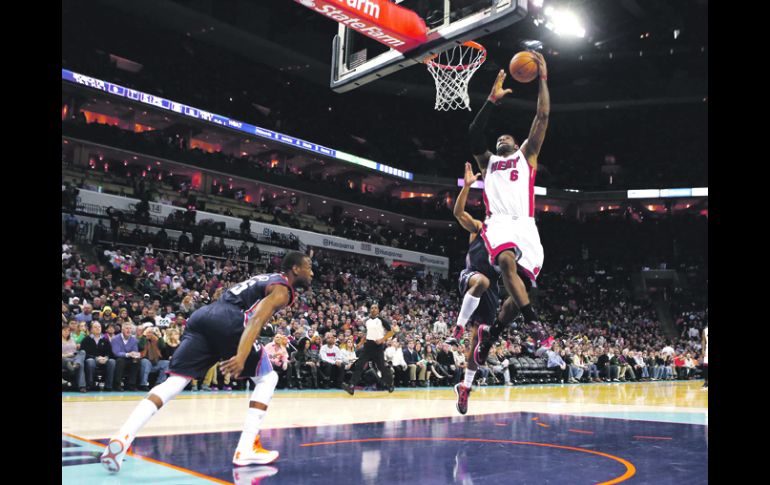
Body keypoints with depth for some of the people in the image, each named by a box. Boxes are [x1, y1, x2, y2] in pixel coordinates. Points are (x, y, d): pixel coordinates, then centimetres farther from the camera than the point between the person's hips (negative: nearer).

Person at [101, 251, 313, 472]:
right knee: (267, 378, 9)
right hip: (227, 322, -7)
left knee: (174, 382, 0)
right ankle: (246, 449, 3)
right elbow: (257, 319, -11)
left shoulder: (264, 279, 34)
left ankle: (123, 436, -18)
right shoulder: (282, 289, 7)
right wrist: (241, 356, -24)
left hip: (202, 316, 7)